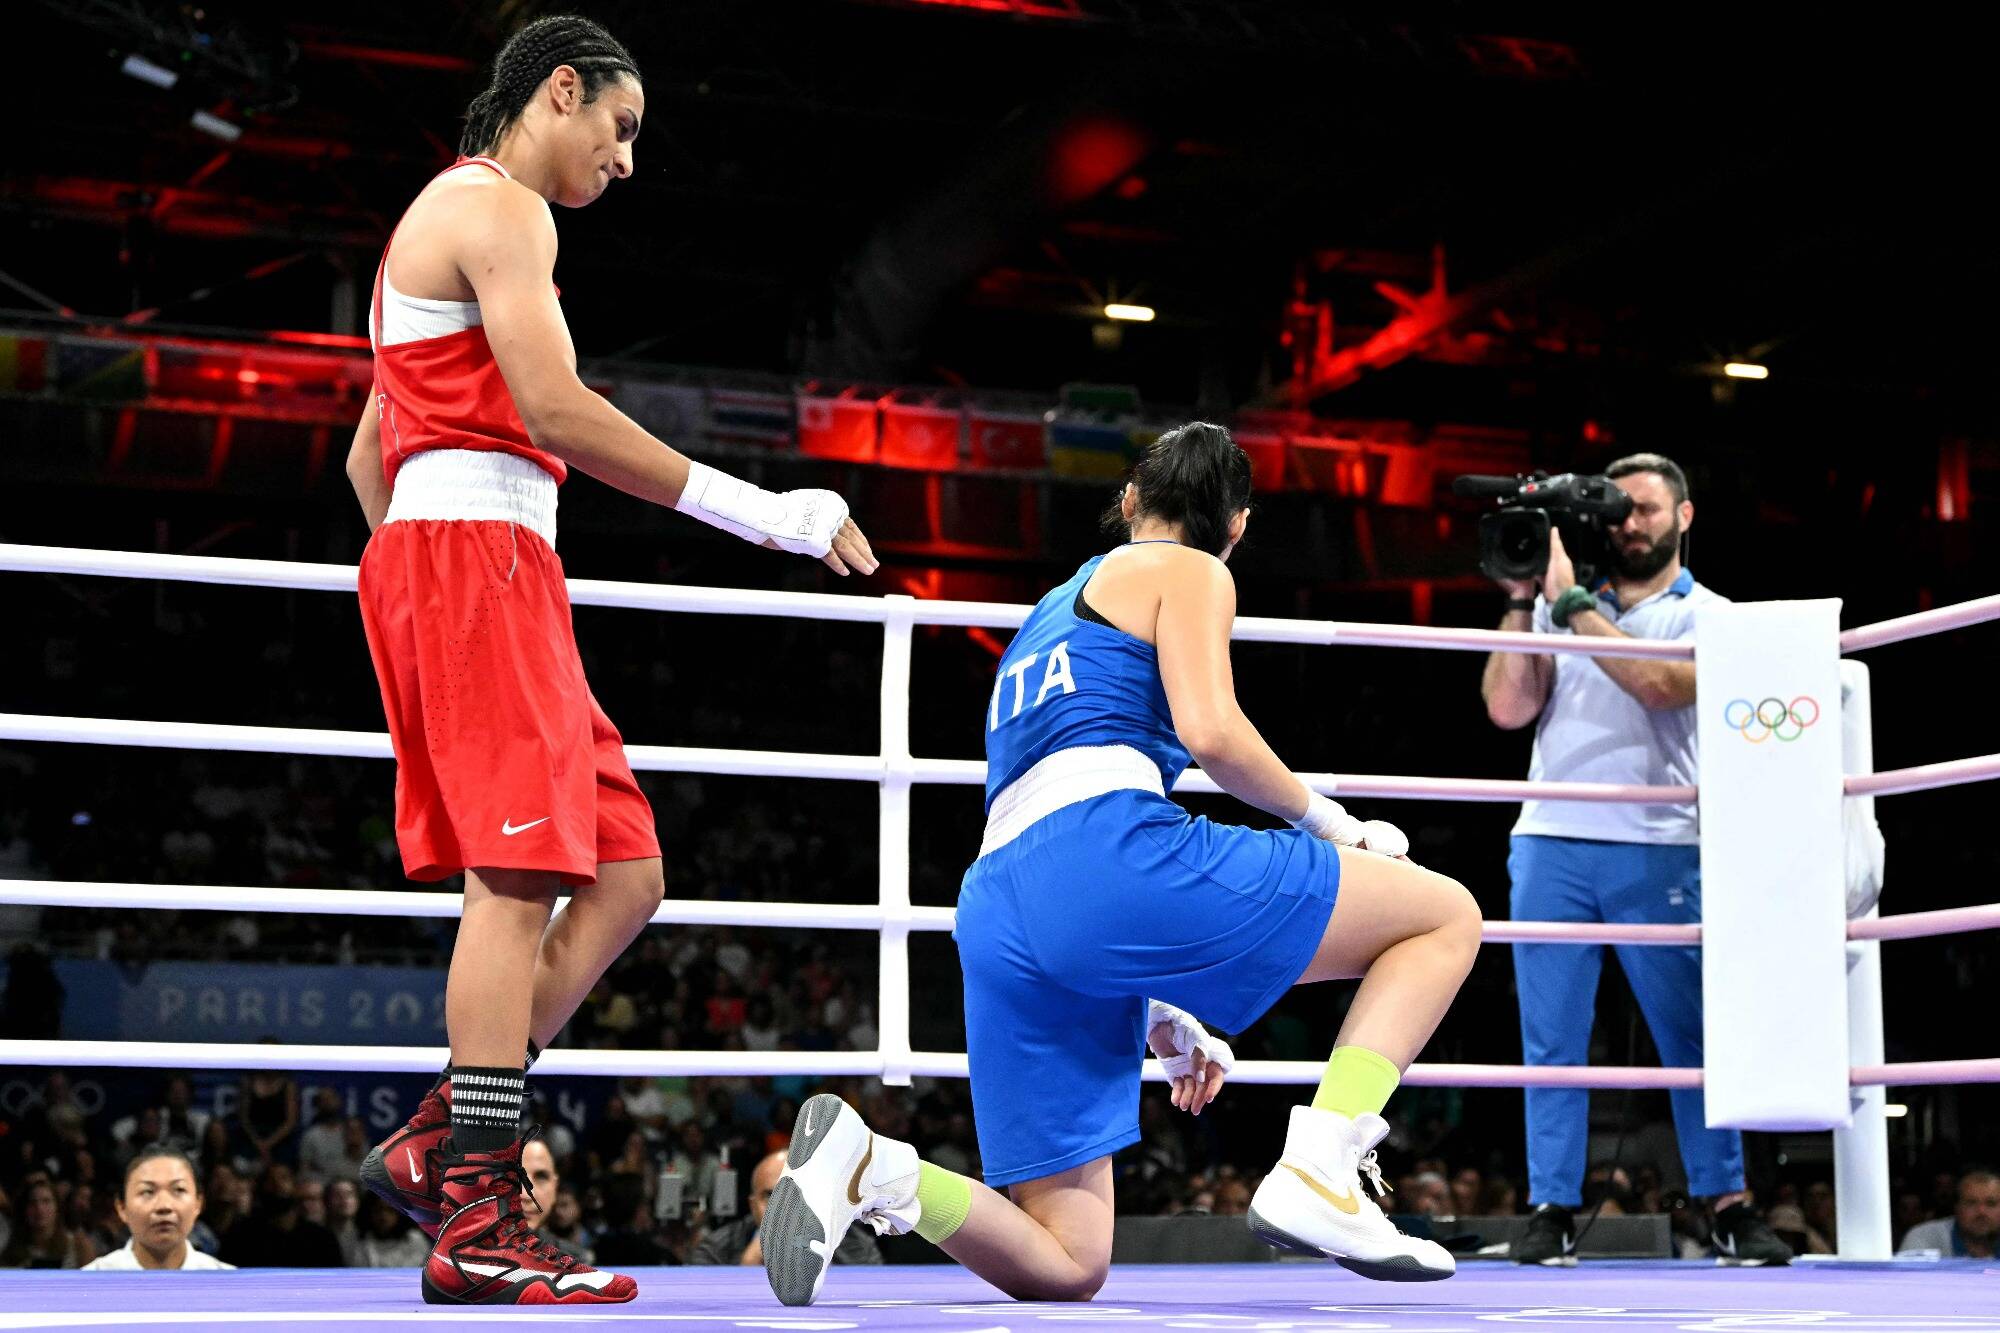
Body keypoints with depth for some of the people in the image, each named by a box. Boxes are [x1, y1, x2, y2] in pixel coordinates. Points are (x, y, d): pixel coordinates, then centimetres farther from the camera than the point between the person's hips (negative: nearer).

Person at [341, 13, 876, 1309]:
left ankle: (434, 1144, 0)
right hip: (476, 544, -10)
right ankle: (477, 1226, -16)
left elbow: (369, 453, 29)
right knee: (518, 875, -15)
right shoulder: (497, 207, -4)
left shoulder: (444, 213, 28)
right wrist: (766, 513, -16)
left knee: (624, 875, 4)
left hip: (425, 557, 10)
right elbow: (554, 410, -17)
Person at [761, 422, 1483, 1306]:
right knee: (1446, 915, 5)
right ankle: (1318, 1175, -12)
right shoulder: (1188, 571, 15)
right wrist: (1328, 821, 11)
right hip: (1107, 847, -7)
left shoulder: (1051, 612, 37)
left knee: (1064, 1270, 9)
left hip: (994, 913, 8)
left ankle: (869, 1168, -15)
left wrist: (1157, 1013, 37)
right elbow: (1209, 730, -6)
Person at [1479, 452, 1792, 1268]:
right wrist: (1520, 603, -2)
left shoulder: (1706, 616, 7)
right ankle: (1552, 1210, 6)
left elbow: (1659, 684, -14)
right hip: (1550, 843, 2)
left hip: (1656, 850, -2)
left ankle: (1728, 1208, 8)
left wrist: (1571, 602, -12)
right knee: (1553, 1039, 2)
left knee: (1692, 1035, 0)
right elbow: (1508, 708, 4)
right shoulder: (1560, 605, 14)